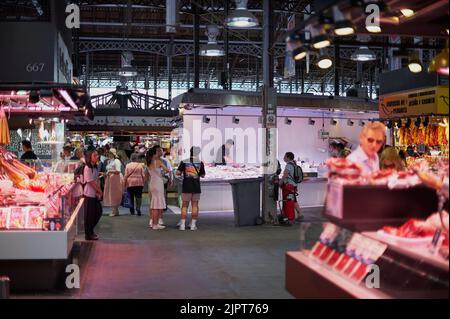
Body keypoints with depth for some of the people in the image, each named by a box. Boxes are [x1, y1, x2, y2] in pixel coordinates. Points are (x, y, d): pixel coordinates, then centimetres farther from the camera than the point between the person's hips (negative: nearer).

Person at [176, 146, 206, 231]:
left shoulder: (184, 162, -3)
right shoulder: (200, 163, -1)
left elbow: (178, 173, -6)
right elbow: (203, 175, 5)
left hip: (186, 187, 0)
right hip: (196, 187, 0)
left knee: (185, 205, 7)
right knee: (195, 205, 8)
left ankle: (182, 224, 4)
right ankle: (193, 224, 8)